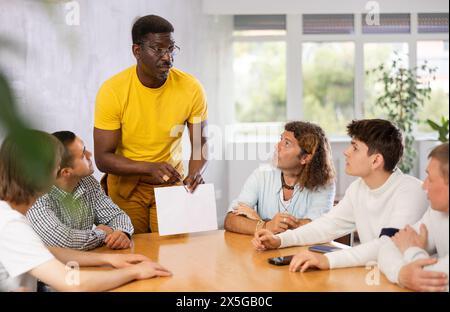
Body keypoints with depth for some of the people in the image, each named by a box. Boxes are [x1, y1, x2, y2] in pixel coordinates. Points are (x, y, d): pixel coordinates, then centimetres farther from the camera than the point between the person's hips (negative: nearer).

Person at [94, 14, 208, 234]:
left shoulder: (191, 88, -13)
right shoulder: (112, 91, -18)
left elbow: (200, 142, -1)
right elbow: (102, 159, -16)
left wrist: (196, 171, -22)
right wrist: (150, 168, -31)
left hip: (172, 183, 1)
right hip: (126, 185, -1)